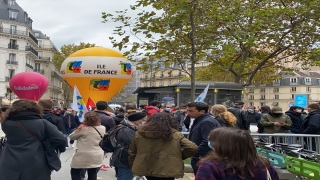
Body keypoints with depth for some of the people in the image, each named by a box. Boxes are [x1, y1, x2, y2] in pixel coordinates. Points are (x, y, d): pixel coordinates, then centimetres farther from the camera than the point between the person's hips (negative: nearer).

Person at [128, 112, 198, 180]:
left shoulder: (139, 134, 4)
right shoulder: (176, 135, -4)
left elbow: (132, 154, 11)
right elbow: (193, 148, -9)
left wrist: (133, 168, 23)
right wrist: (180, 156, 7)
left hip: (144, 170, 3)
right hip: (167, 171, -2)